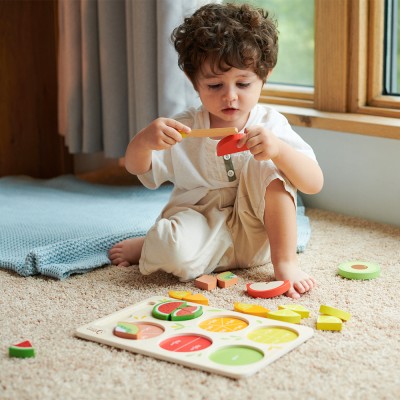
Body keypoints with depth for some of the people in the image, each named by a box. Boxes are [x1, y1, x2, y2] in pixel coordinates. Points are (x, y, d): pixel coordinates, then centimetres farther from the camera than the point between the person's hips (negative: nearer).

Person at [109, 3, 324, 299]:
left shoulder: (270, 125, -7)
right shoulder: (185, 129, -3)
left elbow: (314, 184, -17)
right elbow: (136, 168, 0)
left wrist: (278, 149, -38)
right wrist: (145, 140, -25)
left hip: (256, 234, 0)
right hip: (200, 224, 0)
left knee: (268, 167, -24)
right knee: (177, 252, -35)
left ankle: (285, 260, -17)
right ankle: (154, 244, 4)